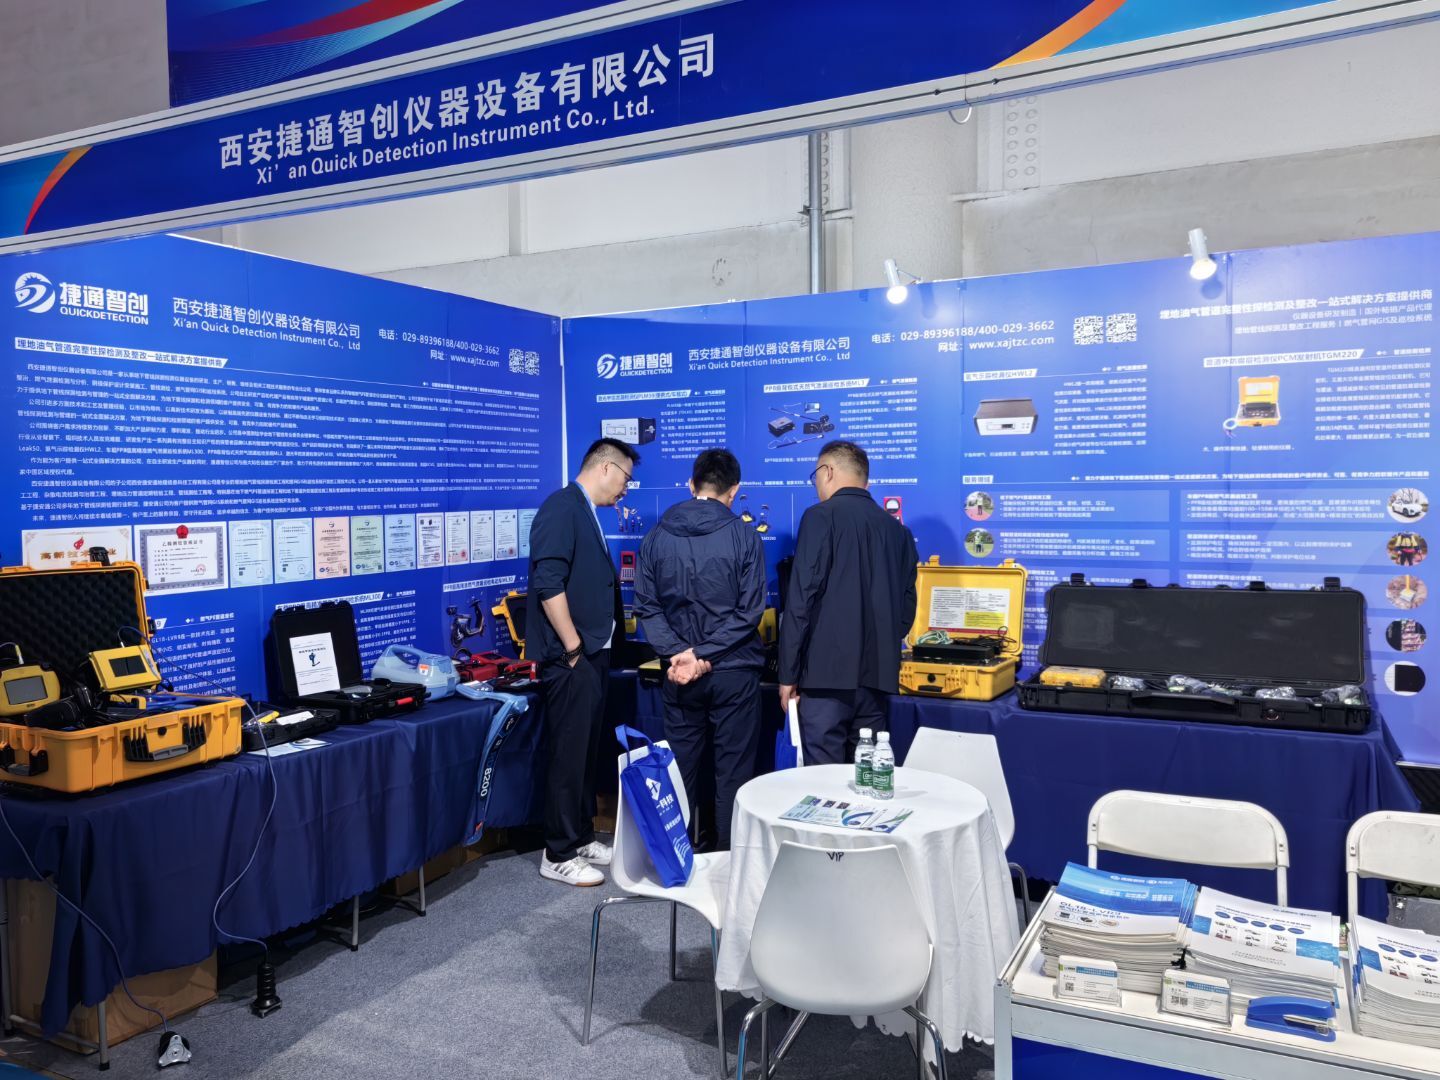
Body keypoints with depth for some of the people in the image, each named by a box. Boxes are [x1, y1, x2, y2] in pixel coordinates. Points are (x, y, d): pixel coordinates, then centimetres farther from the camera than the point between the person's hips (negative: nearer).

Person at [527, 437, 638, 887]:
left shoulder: (586, 514, 16)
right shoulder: (561, 507, -14)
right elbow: (549, 583, -22)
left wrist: (596, 648, 19)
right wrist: (572, 647, -19)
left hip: (594, 654, 10)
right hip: (571, 657, -10)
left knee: (587, 753, 16)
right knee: (568, 756, -2)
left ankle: (582, 838, 28)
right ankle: (559, 855, 8)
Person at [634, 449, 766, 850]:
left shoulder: (658, 536, 2)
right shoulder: (744, 537, -7)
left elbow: (647, 607, -2)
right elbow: (749, 611, -13)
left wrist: (683, 652, -9)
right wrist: (702, 655, -12)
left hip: (680, 674, 3)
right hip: (734, 672, -3)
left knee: (681, 771, 13)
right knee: (733, 773, 6)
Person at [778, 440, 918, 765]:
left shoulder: (821, 517, -5)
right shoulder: (896, 528, 12)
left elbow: (801, 600, -11)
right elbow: (907, 603, 15)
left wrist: (788, 673, -6)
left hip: (828, 670, -6)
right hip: (878, 672, 6)